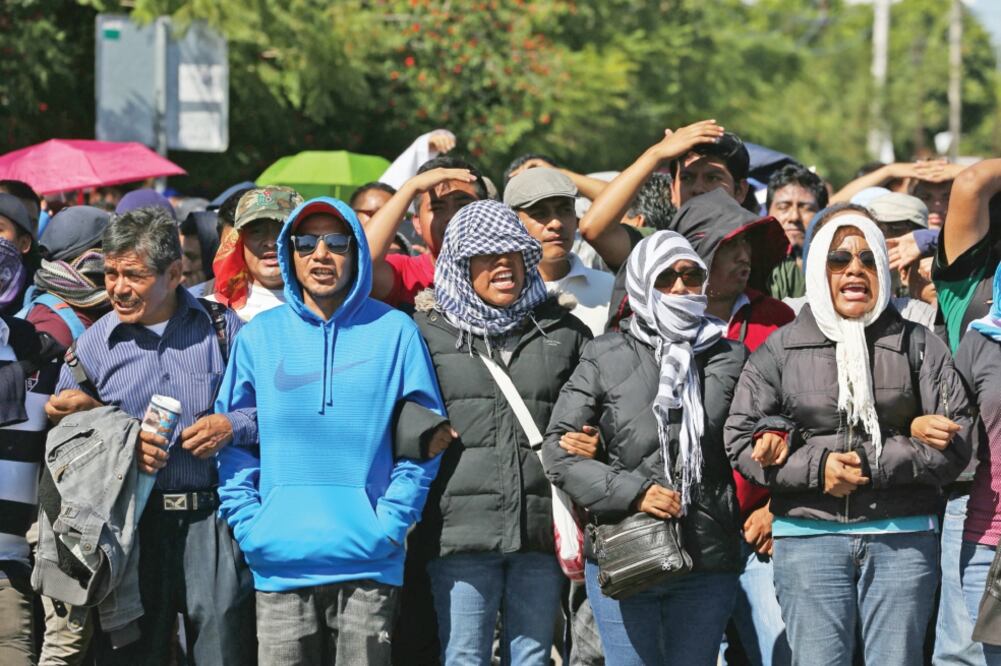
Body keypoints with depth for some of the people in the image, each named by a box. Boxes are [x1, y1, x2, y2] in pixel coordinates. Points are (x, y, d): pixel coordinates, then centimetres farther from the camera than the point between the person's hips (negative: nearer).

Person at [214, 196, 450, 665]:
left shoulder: (394, 332, 5)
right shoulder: (260, 336, 9)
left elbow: (423, 440, 5)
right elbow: (233, 442, 10)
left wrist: (391, 522, -5)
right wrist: (248, 524, -1)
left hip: (367, 562, -1)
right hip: (279, 564, 1)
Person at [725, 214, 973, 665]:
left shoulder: (918, 345, 8)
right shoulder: (779, 349, 8)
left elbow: (956, 441, 1)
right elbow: (740, 441, 4)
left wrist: (872, 464, -10)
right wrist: (816, 469, -10)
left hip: (903, 539, 0)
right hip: (809, 534, 0)